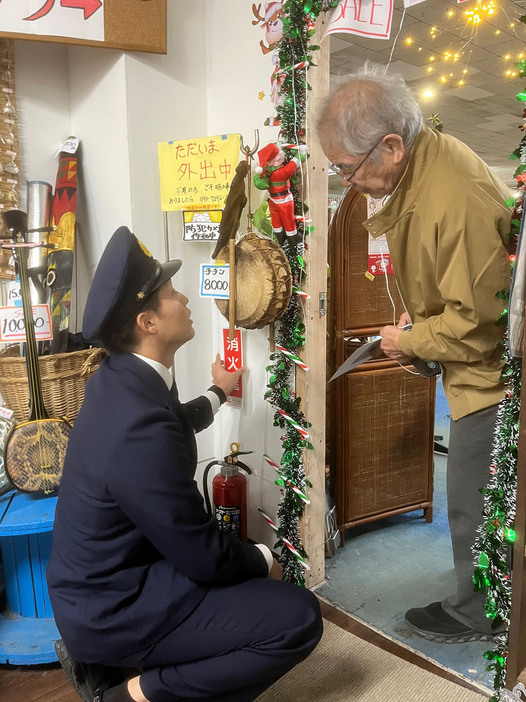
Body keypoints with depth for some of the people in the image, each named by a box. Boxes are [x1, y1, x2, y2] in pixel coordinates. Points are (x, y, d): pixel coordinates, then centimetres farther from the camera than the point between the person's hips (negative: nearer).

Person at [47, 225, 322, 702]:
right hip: (111, 607, -9)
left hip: (95, 578, 9)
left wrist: (217, 393, 39)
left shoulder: (117, 378, -2)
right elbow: (203, 556, -22)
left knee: (243, 559, 25)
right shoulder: (143, 428, -32)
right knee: (299, 617, -14)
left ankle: (108, 662, 17)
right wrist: (263, 561, -2)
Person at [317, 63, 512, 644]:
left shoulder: (460, 201, -32)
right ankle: (481, 600, 41)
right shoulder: (419, 165, 0)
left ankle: (476, 615, 28)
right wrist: (418, 314, 4)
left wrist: (409, 339, -13)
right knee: (473, 493, 21)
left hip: (489, 371, -9)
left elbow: (478, 322, -27)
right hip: (472, 364, 10)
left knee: (473, 500, 5)